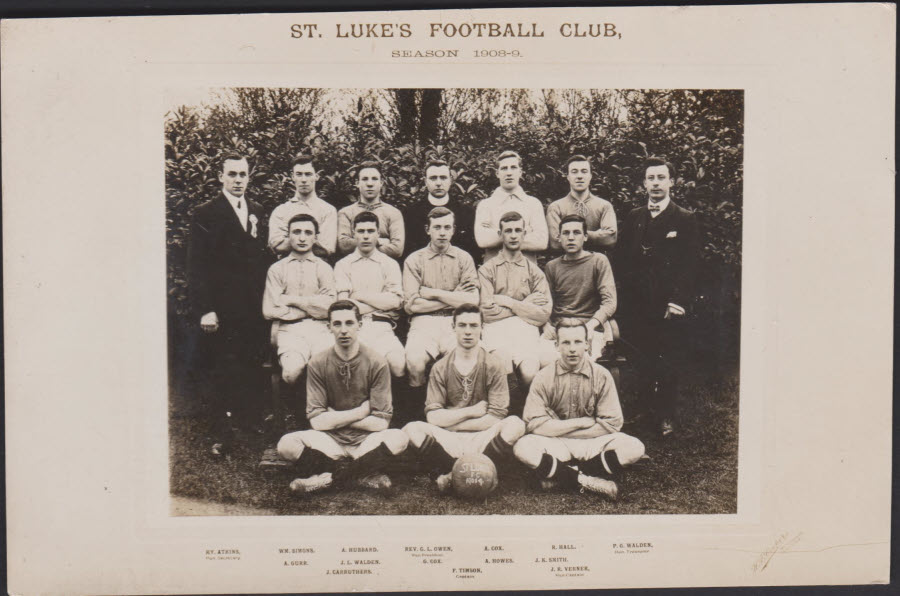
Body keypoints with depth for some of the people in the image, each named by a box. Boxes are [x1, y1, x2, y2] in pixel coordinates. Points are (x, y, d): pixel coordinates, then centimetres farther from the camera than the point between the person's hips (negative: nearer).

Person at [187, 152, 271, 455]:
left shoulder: (257, 212, 14)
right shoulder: (205, 214, -2)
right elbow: (196, 267, -7)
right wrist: (204, 310, -14)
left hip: (254, 308, 5)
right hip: (221, 310, -4)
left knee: (253, 369, 6)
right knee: (219, 372, 1)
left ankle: (251, 422, 20)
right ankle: (221, 434, 10)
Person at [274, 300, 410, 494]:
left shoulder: (376, 363, -8)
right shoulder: (318, 363, -5)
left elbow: (380, 422, -10)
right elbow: (317, 421, -8)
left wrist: (335, 418, -8)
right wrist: (361, 412, -10)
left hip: (366, 440, -1)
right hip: (330, 439, 1)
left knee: (398, 439, -31)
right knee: (287, 444, -25)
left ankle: (329, 476, -19)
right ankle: (363, 474, -19)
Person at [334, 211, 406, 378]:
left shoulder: (390, 264, 16)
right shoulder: (343, 265, 15)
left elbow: (395, 301, 0)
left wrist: (359, 295, 1)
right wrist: (382, 301, -1)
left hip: (382, 326, 1)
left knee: (398, 363, -30)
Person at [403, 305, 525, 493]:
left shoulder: (493, 366, 2)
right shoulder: (440, 368, 5)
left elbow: (496, 418, -6)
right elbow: (433, 417, -2)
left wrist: (450, 420, -6)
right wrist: (471, 411, -7)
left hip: (481, 439, 0)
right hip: (448, 441, 1)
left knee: (515, 424, -28)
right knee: (412, 429, -26)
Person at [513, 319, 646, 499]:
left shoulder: (601, 375, -3)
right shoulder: (544, 377, -5)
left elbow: (612, 424, -7)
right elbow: (533, 424, -13)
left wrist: (557, 429, -9)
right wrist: (582, 422, -13)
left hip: (592, 444, 2)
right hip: (555, 445, -1)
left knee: (634, 448, -26)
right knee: (523, 448, -32)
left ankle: (558, 475, -20)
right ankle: (587, 481, -25)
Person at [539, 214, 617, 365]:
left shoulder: (599, 261, 9)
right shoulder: (551, 267, 17)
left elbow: (610, 303, -1)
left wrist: (591, 325, -18)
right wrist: (548, 327, -10)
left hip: (591, 330, -2)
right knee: (543, 358, -29)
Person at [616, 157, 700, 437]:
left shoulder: (685, 220, 4)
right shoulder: (633, 219, 14)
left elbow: (690, 264, -3)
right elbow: (622, 261, 11)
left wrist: (679, 301, -13)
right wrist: (629, 294, -2)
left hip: (669, 305, -2)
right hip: (637, 306, 3)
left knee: (669, 365, 1)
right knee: (643, 362, 3)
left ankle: (666, 416, 13)